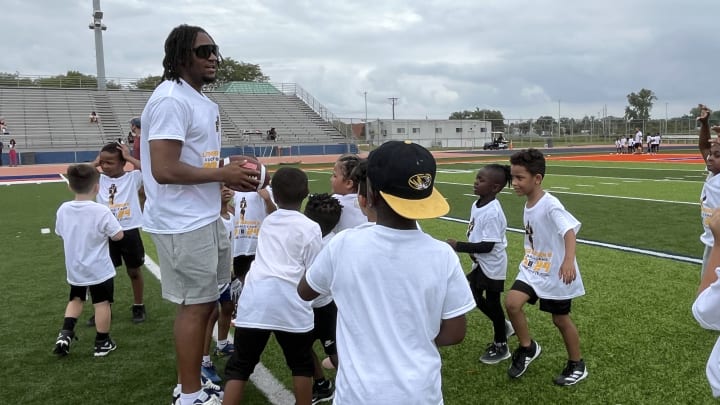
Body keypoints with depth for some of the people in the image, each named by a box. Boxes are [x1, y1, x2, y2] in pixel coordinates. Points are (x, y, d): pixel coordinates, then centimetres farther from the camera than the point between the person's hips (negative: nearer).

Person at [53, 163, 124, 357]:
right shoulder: (101, 211, -21)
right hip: (99, 269, -4)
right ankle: (102, 343, 15)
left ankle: (65, 334, 12)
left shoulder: (63, 209, -7)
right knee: (102, 303, 8)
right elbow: (118, 235, -16)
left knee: (76, 299, 24)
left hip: (74, 268, 5)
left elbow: (60, 233, 8)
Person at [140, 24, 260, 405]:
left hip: (204, 217, 10)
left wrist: (230, 174, 6)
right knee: (195, 304, 0)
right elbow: (164, 169, -26)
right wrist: (223, 174, -17)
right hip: (183, 223, -10)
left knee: (205, 300, 18)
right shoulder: (171, 100, -18)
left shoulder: (203, 101, 15)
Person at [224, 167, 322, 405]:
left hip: (253, 301, 3)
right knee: (301, 364, 18)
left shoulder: (267, 222, 18)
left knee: (239, 365, 12)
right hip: (290, 304, -3)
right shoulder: (310, 228, 5)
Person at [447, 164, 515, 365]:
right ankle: (503, 326, 43)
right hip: (480, 262, 8)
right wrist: (472, 251, -5)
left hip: (492, 265, -8)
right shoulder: (476, 205, -1)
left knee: (492, 303, 8)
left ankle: (500, 346, 29)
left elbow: (488, 246, -29)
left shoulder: (493, 213, -28)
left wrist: (458, 246, -26)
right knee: (476, 298, 19)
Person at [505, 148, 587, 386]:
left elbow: (569, 229, -38)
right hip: (533, 268, 6)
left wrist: (569, 260, -54)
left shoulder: (550, 205, -23)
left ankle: (577, 366, 31)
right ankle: (527, 348, 12)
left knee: (560, 319, 8)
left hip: (556, 273, -6)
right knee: (512, 303, -11)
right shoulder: (528, 205, 1)